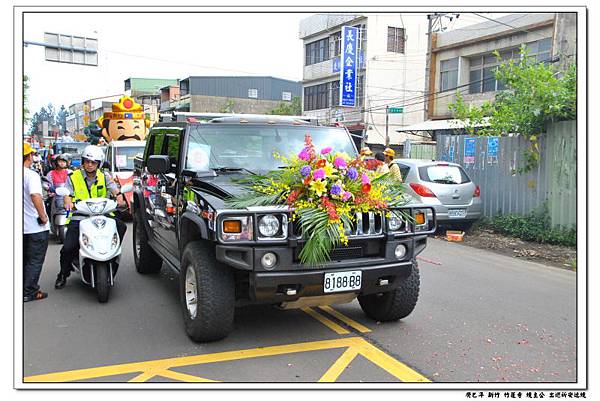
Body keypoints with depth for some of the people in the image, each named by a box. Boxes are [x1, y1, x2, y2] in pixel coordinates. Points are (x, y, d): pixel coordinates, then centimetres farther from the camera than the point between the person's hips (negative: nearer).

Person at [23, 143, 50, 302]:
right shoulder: (31, 175, -18)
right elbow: (35, 196, -33)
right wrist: (43, 216, -22)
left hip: (21, 226, 7)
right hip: (36, 227, -7)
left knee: (24, 259, 20)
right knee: (35, 260, 3)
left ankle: (22, 288, 29)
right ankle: (29, 292, 7)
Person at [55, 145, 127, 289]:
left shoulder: (104, 177, 11)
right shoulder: (73, 177, 7)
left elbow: (115, 189, 0)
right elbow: (67, 195, 1)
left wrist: (120, 199, -23)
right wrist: (68, 203, -23)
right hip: (79, 217, -1)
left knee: (121, 227, -24)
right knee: (68, 248, -14)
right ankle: (63, 274, 12)